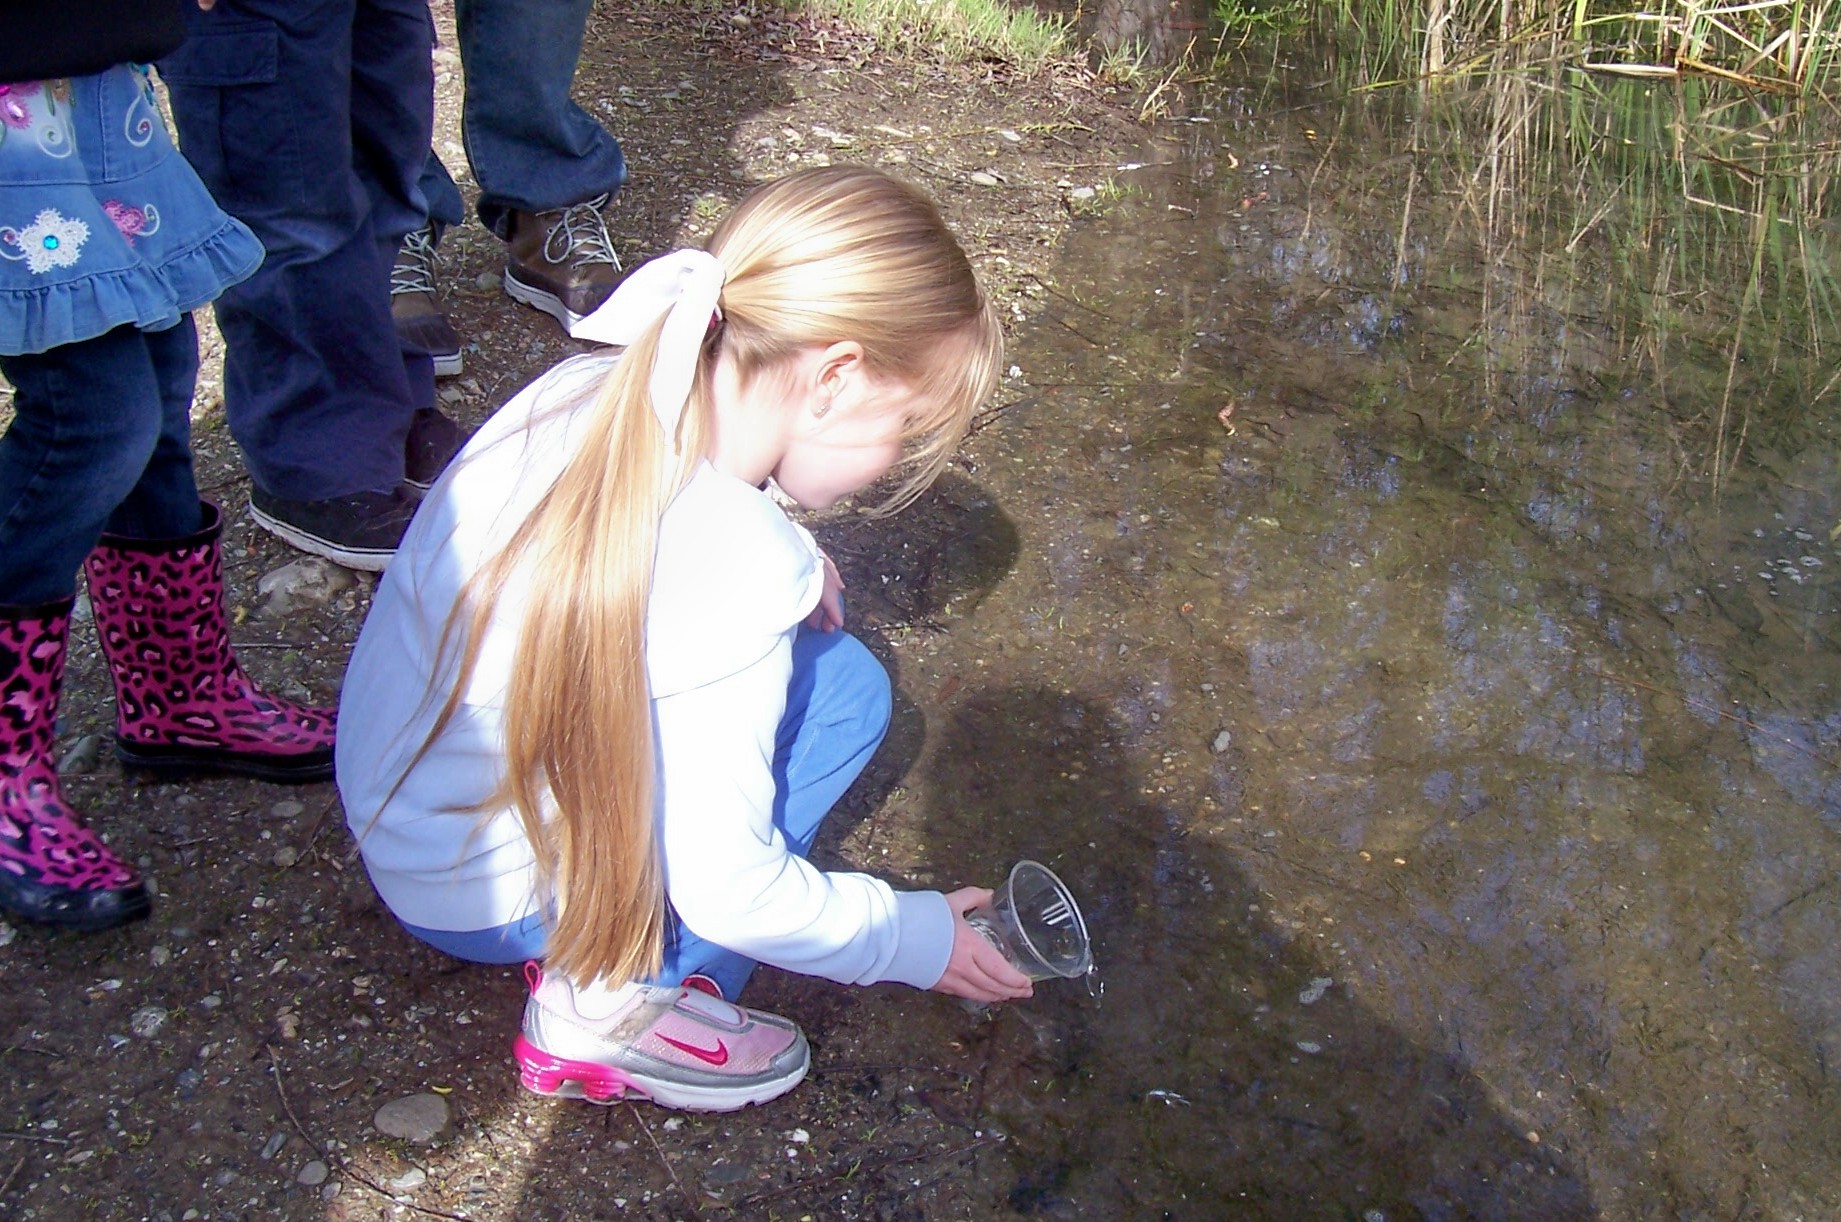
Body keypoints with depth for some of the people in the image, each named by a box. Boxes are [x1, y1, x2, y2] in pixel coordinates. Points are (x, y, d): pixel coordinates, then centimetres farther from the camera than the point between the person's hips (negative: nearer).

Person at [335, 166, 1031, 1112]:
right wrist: (916, 939, -8)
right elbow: (727, 894, -24)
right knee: (838, 687, -8)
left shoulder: (587, 389, -12)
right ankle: (620, 1006, -5)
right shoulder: (728, 579, -32)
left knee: (800, 622, 10)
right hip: (484, 900, -7)